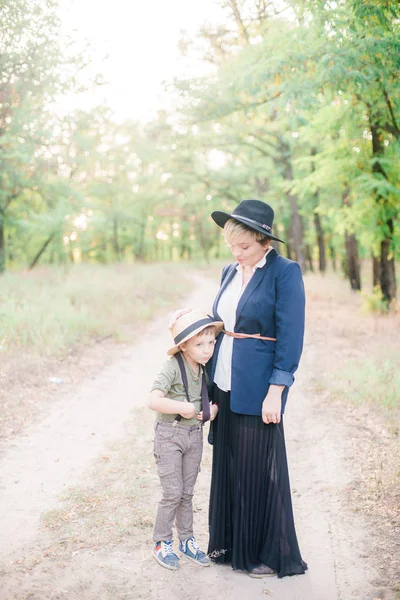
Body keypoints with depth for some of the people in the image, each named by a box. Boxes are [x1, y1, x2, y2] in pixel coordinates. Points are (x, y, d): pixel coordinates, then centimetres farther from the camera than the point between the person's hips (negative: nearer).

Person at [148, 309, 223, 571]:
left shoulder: (204, 368, 1)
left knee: (187, 492, 14)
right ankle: (162, 543, 15)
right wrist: (184, 408, -28)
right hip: (170, 434, -6)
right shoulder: (173, 367, -20)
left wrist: (213, 409, -5)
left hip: (195, 434, 6)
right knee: (173, 493, -2)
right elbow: (154, 400, -30)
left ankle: (187, 540, 28)